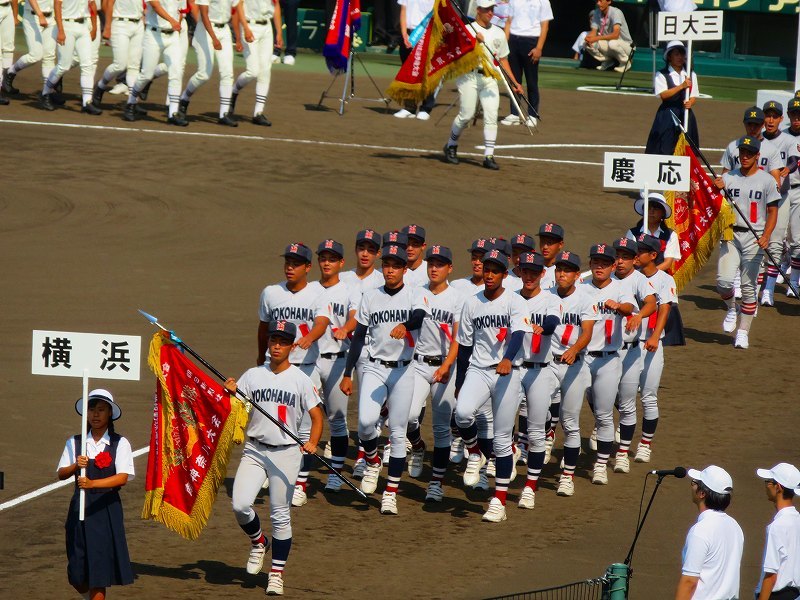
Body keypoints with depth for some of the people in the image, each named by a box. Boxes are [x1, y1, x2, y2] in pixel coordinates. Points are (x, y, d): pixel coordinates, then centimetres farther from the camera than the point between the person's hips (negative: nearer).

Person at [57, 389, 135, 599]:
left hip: (107, 508, -3)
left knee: (99, 570, -4)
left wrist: (93, 483, -28)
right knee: (76, 575, 4)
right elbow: (61, 474, 2)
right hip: (80, 508, 3)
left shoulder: (120, 444, -3)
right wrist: (75, 466, -19)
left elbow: (123, 477, -14)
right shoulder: (75, 442, 6)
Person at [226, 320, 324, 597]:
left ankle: (277, 574, 12)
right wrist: (230, 393, -19)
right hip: (254, 450, 2)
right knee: (240, 504, -14)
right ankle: (258, 543, 17)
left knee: (280, 516, 1)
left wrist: (313, 443, -21)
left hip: (286, 452, -2)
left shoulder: (300, 380, -1)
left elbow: (317, 416, -4)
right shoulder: (253, 375, 5)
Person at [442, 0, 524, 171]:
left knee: (491, 117, -8)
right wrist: (474, 41, -20)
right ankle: (451, 146, 17)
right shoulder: (467, 30, 1)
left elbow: (503, 59, 20)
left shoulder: (498, 33, 15)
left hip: (490, 79, 4)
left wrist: (514, 82, 15)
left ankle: (489, 156, -8)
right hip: (469, 77, -4)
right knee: (466, 115, -7)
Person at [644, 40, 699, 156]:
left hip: (685, 115, 4)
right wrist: (681, 86, -21)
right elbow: (663, 94, -14)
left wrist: (690, 103, -13)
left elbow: (694, 96, 10)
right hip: (667, 116, -4)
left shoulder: (691, 75, 11)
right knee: (665, 149, -9)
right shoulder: (661, 75, -2)